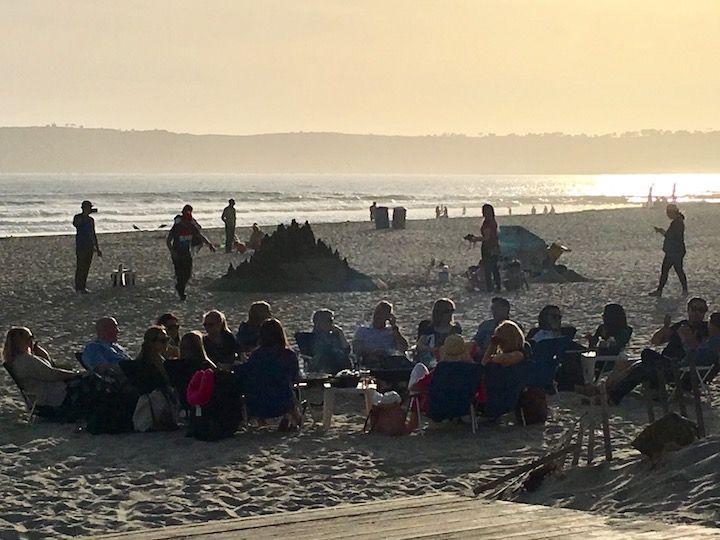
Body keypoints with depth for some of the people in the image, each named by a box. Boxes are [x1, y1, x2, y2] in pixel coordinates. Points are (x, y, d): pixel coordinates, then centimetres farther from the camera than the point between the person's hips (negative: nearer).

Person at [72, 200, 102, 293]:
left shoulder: (91, 220, 16)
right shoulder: (78, 217, -4)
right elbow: (75, 223, -30)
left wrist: (97, 248, 21)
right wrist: (85, 213, -33)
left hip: (90, 247, 6)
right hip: (81, 246, -6)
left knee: (86, 267, 7)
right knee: (80, 267, -7)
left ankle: (83, 287, 14)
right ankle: (78, 288, -5)